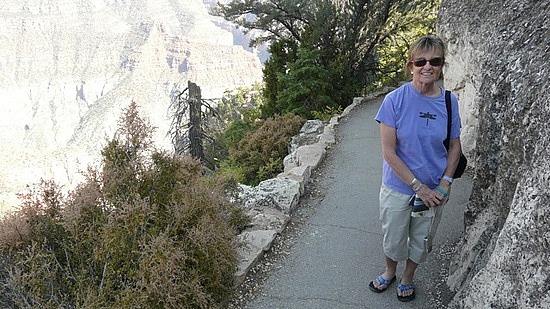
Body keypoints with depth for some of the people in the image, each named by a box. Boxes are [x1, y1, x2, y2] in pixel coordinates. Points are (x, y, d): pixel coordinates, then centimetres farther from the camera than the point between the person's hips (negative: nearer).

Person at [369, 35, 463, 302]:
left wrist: (445, 184, -9)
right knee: (393, 237, 17)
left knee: (421, 239, 20)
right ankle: (390, 272, 49)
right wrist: (418, 186, -17)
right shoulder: (395, 100, -18)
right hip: (398, 187, -2)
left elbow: (454, 145, 3)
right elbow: (389, 152, -17)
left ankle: (407, 278, 48)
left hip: (434, 190, 2)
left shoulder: (449, 101, -8)